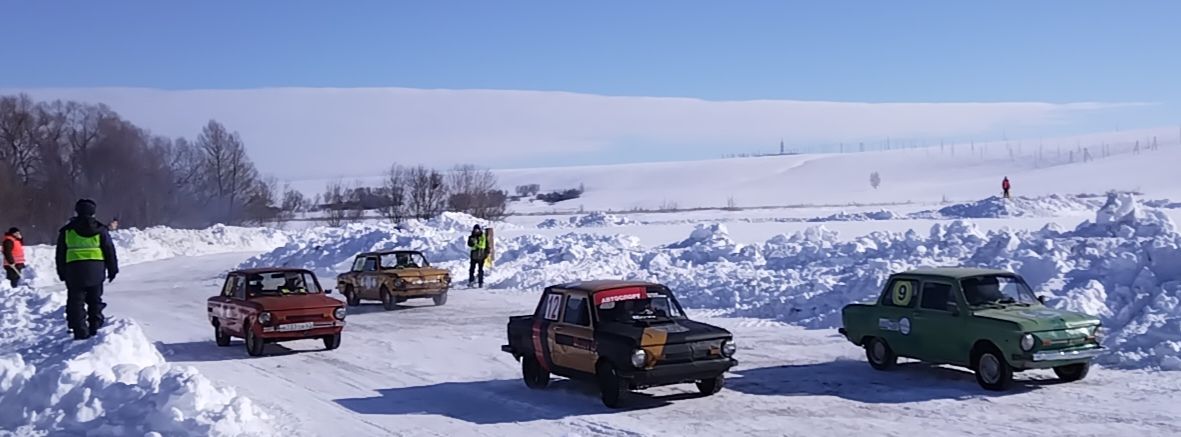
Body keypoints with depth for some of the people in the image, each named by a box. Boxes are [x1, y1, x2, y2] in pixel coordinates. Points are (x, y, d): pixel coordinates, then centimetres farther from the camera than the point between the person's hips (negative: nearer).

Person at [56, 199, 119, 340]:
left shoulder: (67, 230, 7)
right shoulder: (100, 230, 4)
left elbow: (60, 254, 10)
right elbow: (110, 251, 5)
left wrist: (62, 273, 18)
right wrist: (112, 269, 14)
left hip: (74, 271, 0)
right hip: (96, 270, 1)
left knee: (76, 302, 2)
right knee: (95, 300, 13)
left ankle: (80, 331, -5)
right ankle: (95, 327, 11)